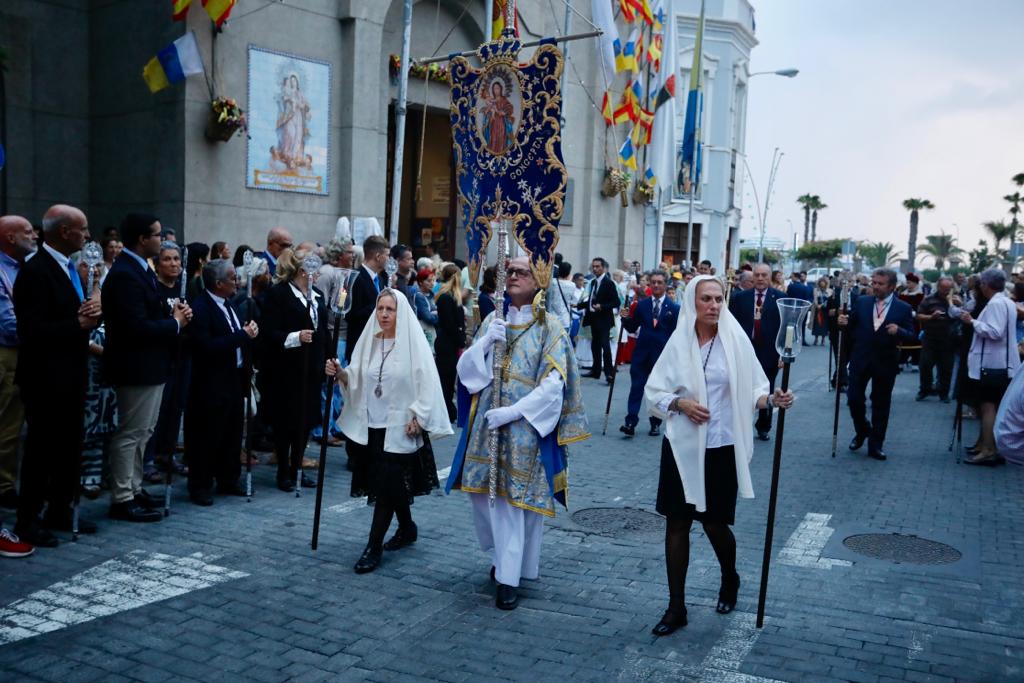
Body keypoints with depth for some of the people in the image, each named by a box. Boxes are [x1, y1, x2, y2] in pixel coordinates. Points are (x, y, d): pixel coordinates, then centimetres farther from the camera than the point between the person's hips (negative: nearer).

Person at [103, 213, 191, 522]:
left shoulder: (139, 269, 12)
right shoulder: (124, 275, -20)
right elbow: (138, 327, -26)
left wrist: (174, 312, -1)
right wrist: (175, 322, -13)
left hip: (149, 365, 11)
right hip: (136, 367, -11)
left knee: (142, 432, 18)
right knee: (131, 433, -2)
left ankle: (134, 488, 29)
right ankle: (122, 499, 7)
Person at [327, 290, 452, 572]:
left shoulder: (413, 343, -10)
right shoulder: (368, 341, 5)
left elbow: (427, 383, -12)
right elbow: (357, 381, 7)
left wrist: (417, 418, -17)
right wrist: (341, 373, -12)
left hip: (400, 427, -5)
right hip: (371, 425, 5)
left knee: (386, 486, -4)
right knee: (392, 484, 15)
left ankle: (374, 546, 4)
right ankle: (407, 528, 36)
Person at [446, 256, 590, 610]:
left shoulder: (550, 328, -4)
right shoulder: (492, 321, 10)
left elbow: (552, 386, -11)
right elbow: (465, 371, 4)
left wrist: (510, 413, -17)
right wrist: (485, 342, -13)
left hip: (526, 428, -4)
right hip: (487, 424, 4)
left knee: (516, 498, -4)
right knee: (485, 495, 9)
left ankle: (508, 577, 6)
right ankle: (501, 557, 32)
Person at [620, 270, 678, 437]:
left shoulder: (673, 308, 0)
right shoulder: (641, 304, 6)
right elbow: (632, 328, 8)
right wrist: (626, 318, -11)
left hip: (662, 354, -1)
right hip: (642, 353, 1)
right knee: (636, 387, -3)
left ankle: (656, 423, 18)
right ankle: (631, 422, -5)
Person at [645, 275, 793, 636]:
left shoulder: (735, 339, -4)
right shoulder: (678, 341, -2)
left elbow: (751, 390, -2)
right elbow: (654, 390, 2)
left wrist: (771, 398, -22)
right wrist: (679, 403, -15)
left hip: (721, 448, -1)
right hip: (682, 446, 1)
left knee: (714, 523, 8)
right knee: (677, 523, 5)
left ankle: (730, 579, 42)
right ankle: (676, 607, 18)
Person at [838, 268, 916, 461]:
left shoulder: (903, 308, -2)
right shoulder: (861, 302, 3)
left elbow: (911, 336, -4)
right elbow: (851, 328, 6)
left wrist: (899, 331, -25)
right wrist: (844, 323, -16)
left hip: (885, 363, -1)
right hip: (860, 359, 1)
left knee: (881, 405, 7)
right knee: (854, 399, 0)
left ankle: (875, 445, 17)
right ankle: (862, 431, 28)